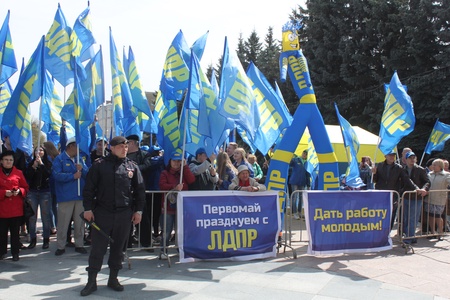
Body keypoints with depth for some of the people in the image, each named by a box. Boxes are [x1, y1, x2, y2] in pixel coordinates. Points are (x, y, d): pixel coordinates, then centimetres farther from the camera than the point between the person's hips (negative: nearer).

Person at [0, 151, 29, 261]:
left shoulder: (19, 173, 5)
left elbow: (25, 188, 8)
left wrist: (19, 191, -11)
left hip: (16, 209, 0)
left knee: (15, 232, 4)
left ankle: (15, 253, 12)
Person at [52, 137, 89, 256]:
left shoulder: (80, 160, 15)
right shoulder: (59, 159, -3)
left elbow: (88, 175, 8)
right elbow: (57, 175, -16)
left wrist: (82, 169, -11)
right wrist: (73, 176, -16)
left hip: (80, 196, 5)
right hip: (65, 196, -5)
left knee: (79, 222, 9)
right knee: (63, 223, -1)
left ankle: (79, 244, 19)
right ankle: (61, 246, 10)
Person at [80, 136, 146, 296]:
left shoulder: (132, 167, 6)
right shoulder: (100, 165, 0)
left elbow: (140, 190, 8)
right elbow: (89, 188, 0)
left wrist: (138, 210, 3)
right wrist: (88, 208, -7)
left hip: (124, 214, 2)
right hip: (102, 213, -2)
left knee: (118, 247, 10)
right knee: (97, 248, 1)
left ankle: (113, 278, 23)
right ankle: (91, 281, 11)